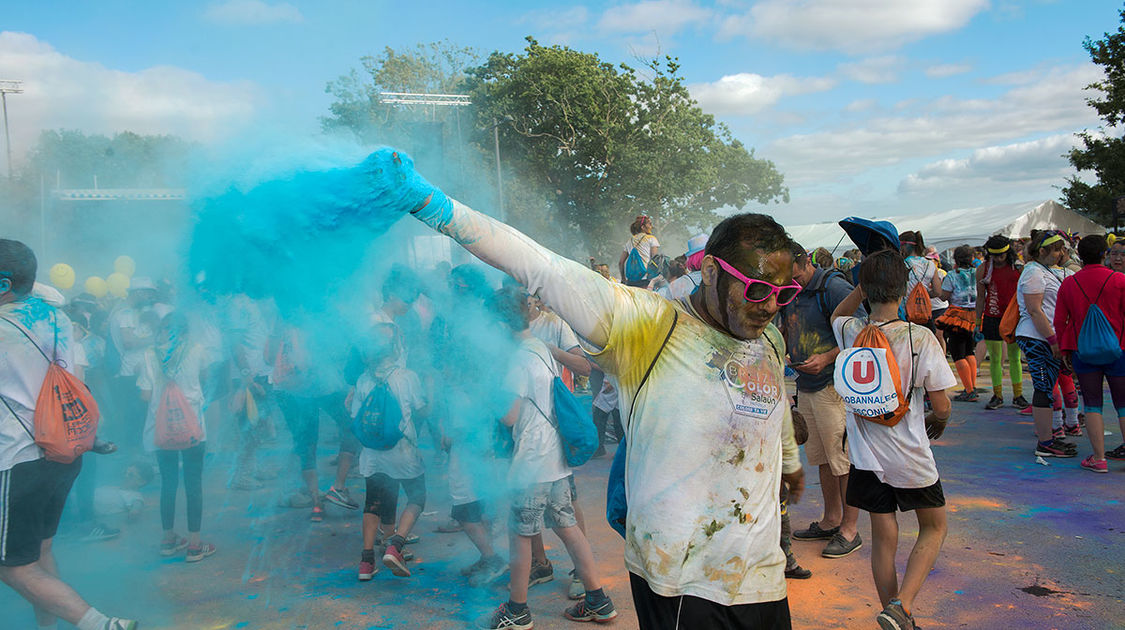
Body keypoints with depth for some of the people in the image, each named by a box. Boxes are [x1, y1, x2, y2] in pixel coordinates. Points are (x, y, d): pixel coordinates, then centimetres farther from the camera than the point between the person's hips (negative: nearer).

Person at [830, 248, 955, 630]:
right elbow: (941, 406, -11)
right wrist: (937, 422, 12)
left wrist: (867, 282, 9)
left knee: (883, 537, 15)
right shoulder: (920, 337, -17)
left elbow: (837, 314, 21)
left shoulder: (851, 332, -7)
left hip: (866, 455, 3)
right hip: (909, 455, -3)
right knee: (934, 527, 18)